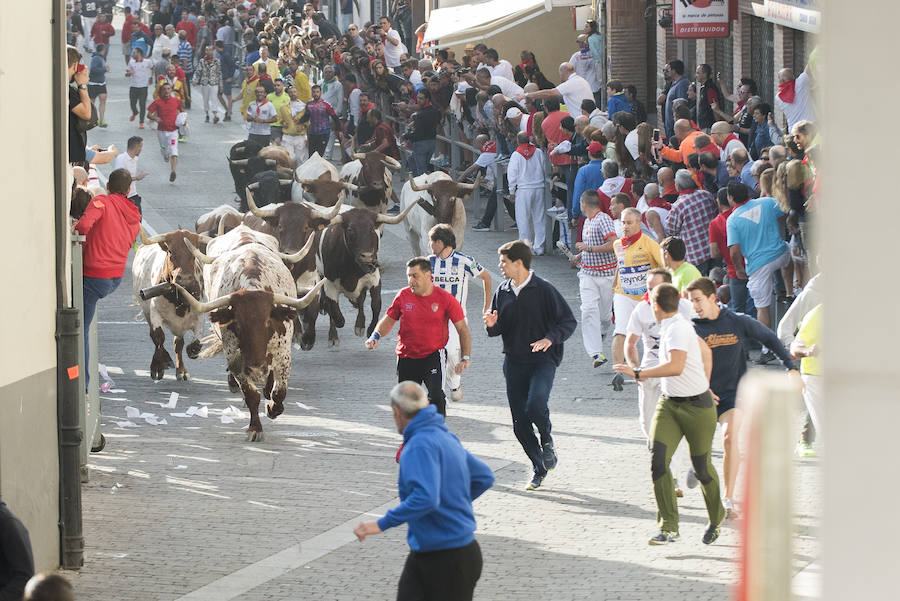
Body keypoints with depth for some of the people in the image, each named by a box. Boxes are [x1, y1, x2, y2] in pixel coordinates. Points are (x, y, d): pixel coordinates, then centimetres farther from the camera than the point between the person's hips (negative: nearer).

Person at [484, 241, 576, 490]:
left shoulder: (543, 290, -8)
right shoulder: (502, 292, 7)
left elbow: (568, 321, -6)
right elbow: (499, 329, 16)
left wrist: (550, 338, -22)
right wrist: (492, 325, -8)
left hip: (542, 360, -5)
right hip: (514, 362, 5)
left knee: (535, 405, -28)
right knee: (520, 422, 3)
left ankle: (547, 439, 3)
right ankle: (539, 469, 19)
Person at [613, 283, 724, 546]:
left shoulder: (678, 328, -19)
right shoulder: (671, 326, 9)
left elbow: (676, 366, -34)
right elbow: (706, 351, 22)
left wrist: (638, 373, -30)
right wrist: (704, 384, 30)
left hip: (697, 406, -8)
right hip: (668, 403, 8)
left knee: (702, 467, 5)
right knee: (658, 460, -10)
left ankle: (716, 519, 32)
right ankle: (669, 527, -10)